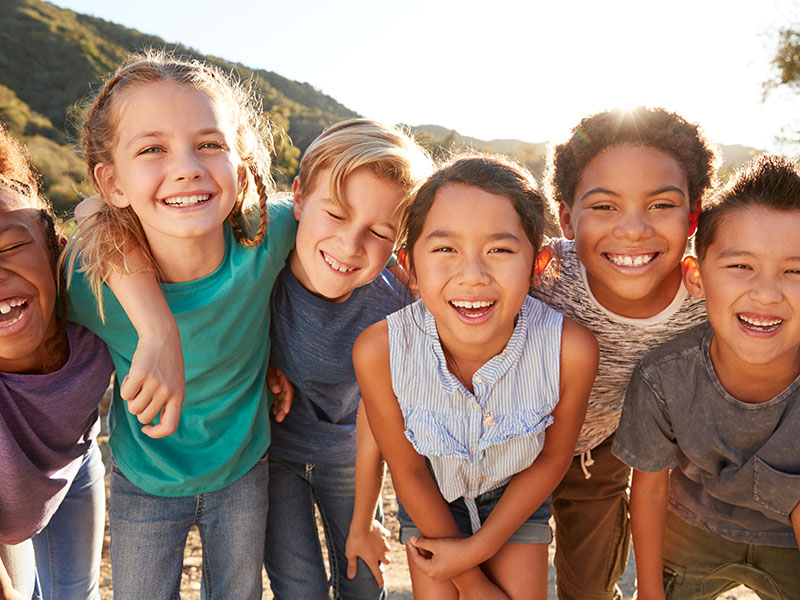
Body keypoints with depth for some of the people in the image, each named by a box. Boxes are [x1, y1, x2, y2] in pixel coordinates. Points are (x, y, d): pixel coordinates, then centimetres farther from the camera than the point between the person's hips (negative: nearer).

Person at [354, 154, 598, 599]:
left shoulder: (571, 349, -34)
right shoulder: (379, 351, -34)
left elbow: (553, 457, -13)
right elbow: (408, 472, -17)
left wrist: (479, 547, -9)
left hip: (517, 494, 1)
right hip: (431, 499, 0)